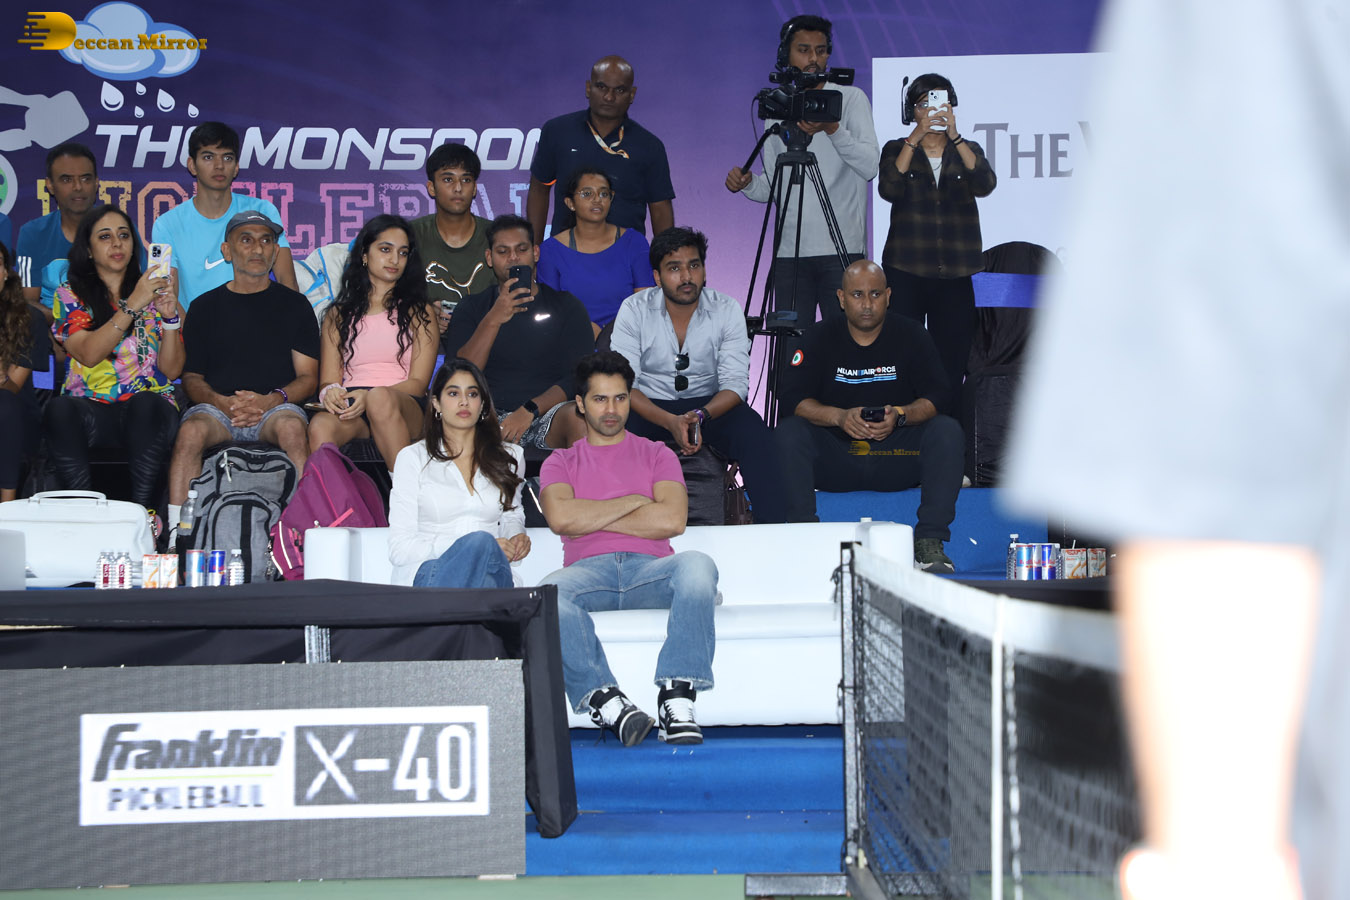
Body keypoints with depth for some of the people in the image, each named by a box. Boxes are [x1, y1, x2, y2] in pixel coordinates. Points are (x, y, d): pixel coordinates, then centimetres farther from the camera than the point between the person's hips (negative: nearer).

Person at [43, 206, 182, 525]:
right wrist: (133, 306, -16)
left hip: (150, 406, 0)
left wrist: (169, 317, -9)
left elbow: (173, 369, 6)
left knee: (146, 404, -36)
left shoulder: (157, 291, 15)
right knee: (60, 409, -34)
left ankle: (143, 511, -35)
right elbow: (88, 354, -8)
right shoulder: (70, 296, 12)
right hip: (90, 408, 0)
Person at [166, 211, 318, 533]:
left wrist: (270, 400, -11)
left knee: (292, 427, -35)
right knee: (191, 431, -32)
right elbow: (191, 377, 14)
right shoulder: (206, 306, 18)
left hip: (275, 407, -1)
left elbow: (308, 378, 10)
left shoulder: (294, 304, 16)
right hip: (217, 406, 1)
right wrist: (222, 402, -9)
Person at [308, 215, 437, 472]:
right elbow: (328, 379, 15)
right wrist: (329, 392, -12)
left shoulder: (419, 313, 18)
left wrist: (370, 396, -14)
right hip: (350, 407, 1)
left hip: (405, 406, -1)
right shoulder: (338, 315, 24)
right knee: (320, 427, -36)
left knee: (381, 398, -39)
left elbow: (418, 383, 6)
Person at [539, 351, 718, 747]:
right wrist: (633, 501, 3)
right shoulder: (561, 462, 22)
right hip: (588, 571, 0)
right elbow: (560, 518, -1)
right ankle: (604, 699, -38)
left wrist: (591, 517, 3)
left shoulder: (656, 455, 22)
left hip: (650, 569, 1)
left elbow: (672, 520, 2)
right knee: (550, 591, -37)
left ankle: (676, 697, -37)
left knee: (697, 565, -35)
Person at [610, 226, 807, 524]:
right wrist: (671, 422, -29)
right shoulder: (634, 310, -7)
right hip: (651, 408, -1)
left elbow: (735, 384, -9)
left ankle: (774, 527, -23)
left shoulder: (727, 310, -5)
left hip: (710, 405, 1)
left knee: (753, 430, -29)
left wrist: (699, 416, -30)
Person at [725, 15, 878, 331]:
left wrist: (833, 129, -27)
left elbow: (869, 166, -13)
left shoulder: (850, 98, 2)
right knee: (789, 351, 0)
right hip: (790, 253, 4)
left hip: (842, 250, -4)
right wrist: (747, 183, -3)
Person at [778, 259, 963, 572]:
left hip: (896, 457, 0)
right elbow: (795, 398, -8)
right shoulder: (821, 339, 1)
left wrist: (900, 415, -27)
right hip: (836, 459, 0)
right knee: (789, 432, -26)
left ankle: (929, 541, -26)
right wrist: (839, 417, -27)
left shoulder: (912, 336, 1)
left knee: (948, 430, -25)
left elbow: (934, 398, -5)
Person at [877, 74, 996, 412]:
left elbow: (985, 185, -8)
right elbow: (889, 190, -10)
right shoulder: (897, 150, 11)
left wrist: (954, 136, -16)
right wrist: (915, 138, -16)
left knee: (951, 365, -2)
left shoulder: (968, 151, 14)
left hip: (955, 274, 1)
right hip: (906, 272, -1)